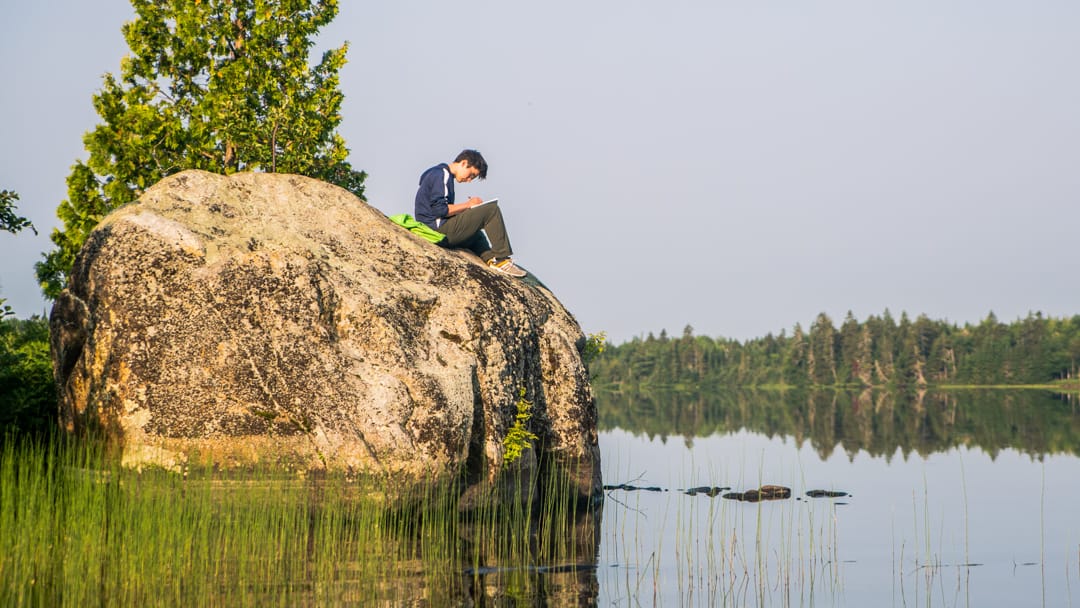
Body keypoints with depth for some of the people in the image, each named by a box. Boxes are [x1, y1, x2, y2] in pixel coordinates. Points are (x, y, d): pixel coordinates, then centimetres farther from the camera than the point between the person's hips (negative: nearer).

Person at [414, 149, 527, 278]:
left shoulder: (442, 174, 22)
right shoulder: (442, 175, -10)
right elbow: (440, 209, -20)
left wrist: (466, 207, 11)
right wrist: (468, 204, -9)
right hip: (439, 230, -11)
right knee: (492, 210, -10)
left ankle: (490, 259, 4)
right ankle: (501, 259, -8)